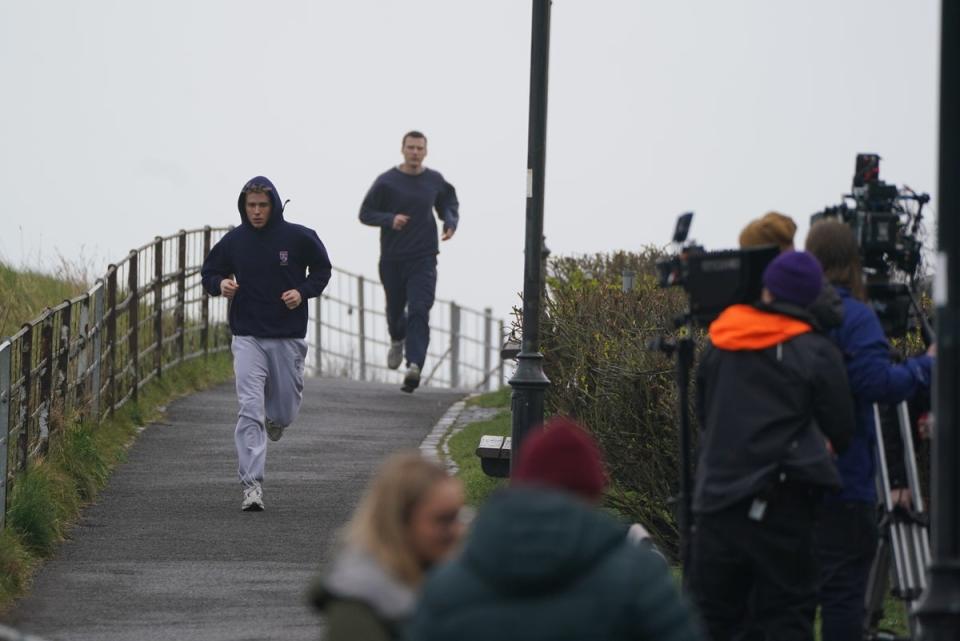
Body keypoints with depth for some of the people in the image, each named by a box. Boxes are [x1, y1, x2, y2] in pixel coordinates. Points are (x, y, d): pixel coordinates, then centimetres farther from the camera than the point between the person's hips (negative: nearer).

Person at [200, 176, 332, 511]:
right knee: (250, 410, -12)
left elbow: (322, 269, 10)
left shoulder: (298, 237, -4)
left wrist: (303, 292, -9)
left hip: (288, 336, 0)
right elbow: (209, 272, 12)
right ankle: (252, 485, -14)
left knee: (284, 412, 10)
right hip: (247, 337, 0)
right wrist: (220, 284, -11)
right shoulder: (233, 241, 0)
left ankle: (275, 418, 49)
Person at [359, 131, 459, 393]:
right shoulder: (386, 181, -3)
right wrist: (390, 219, -19)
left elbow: (448, 205, 20)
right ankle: (397, 340, 50)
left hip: (423, 260, -1)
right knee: (395, 309, 15)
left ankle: (414, 365, -26)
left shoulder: (435, 181, 4)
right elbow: (365, 213, 0)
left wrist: (451, 222, -2)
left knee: (419, 312, -16)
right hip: (392, 259, 1)